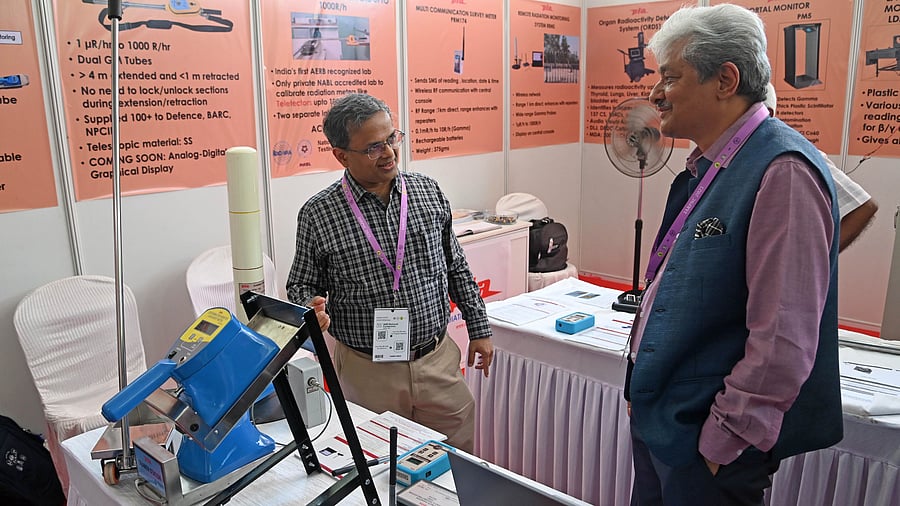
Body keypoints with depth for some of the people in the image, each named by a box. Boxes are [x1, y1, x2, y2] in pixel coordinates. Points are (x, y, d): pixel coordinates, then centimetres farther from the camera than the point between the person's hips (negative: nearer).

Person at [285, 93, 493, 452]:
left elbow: (456, 268, 9)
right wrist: (313, 308, -20)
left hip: (438, 360, 3)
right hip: (367, 372, -2)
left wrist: (479, 328, 11)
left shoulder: (428, 191, 2)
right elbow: (302, 285, 3)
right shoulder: (317, 214, -8)